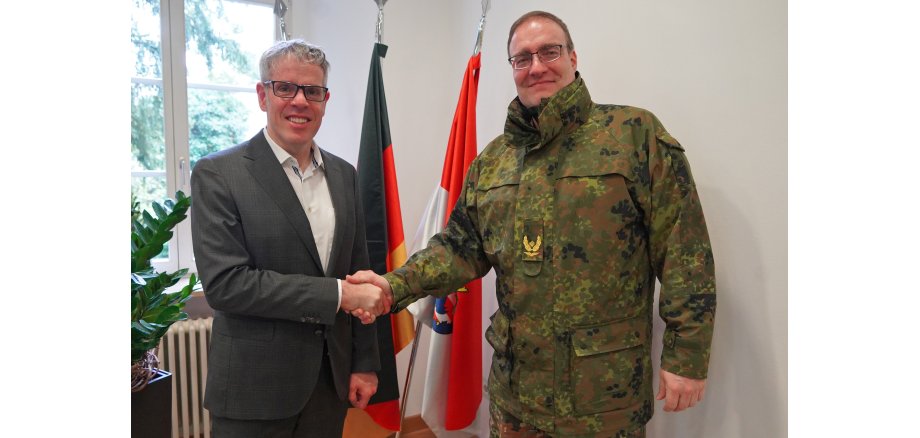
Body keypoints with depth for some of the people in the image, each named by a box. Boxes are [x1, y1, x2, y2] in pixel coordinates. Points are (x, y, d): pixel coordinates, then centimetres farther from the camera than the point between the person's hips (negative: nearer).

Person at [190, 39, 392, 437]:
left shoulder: (343, 174, 6)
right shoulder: (217, 175, -9)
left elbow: (360, 274, 8)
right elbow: (224, 283, -18)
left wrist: (365, 363, 7)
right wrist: (338, 294, -20)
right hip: (255, 388, -4)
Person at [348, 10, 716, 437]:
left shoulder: (635, 133, -8)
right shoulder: (493, 160, 7)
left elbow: (684, 252, -10)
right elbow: (463, 245, 7)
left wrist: (686, 353, -11)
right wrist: (395, 285, -8)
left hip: (607, 385, -4)